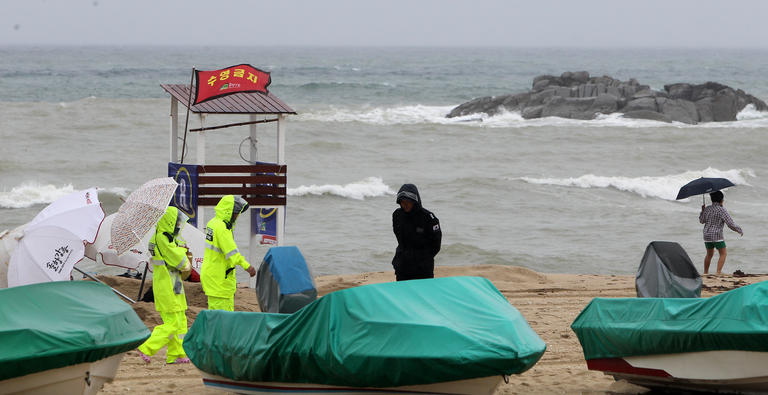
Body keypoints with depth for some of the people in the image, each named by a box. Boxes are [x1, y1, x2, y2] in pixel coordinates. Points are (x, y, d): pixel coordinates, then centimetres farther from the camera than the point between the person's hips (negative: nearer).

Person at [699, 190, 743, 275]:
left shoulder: (707, 209, 5)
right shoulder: (722, 210, -11)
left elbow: (702, 220, 20)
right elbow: (731, 224, -12)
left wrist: (702, 211, 32)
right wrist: (740, 230, 2)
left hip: (707, 235, 6)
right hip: (717, 236, -6)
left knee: (709, 254, 21)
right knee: (723, 254, 2)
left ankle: (705, 273, 26)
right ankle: (718, 272, -10)